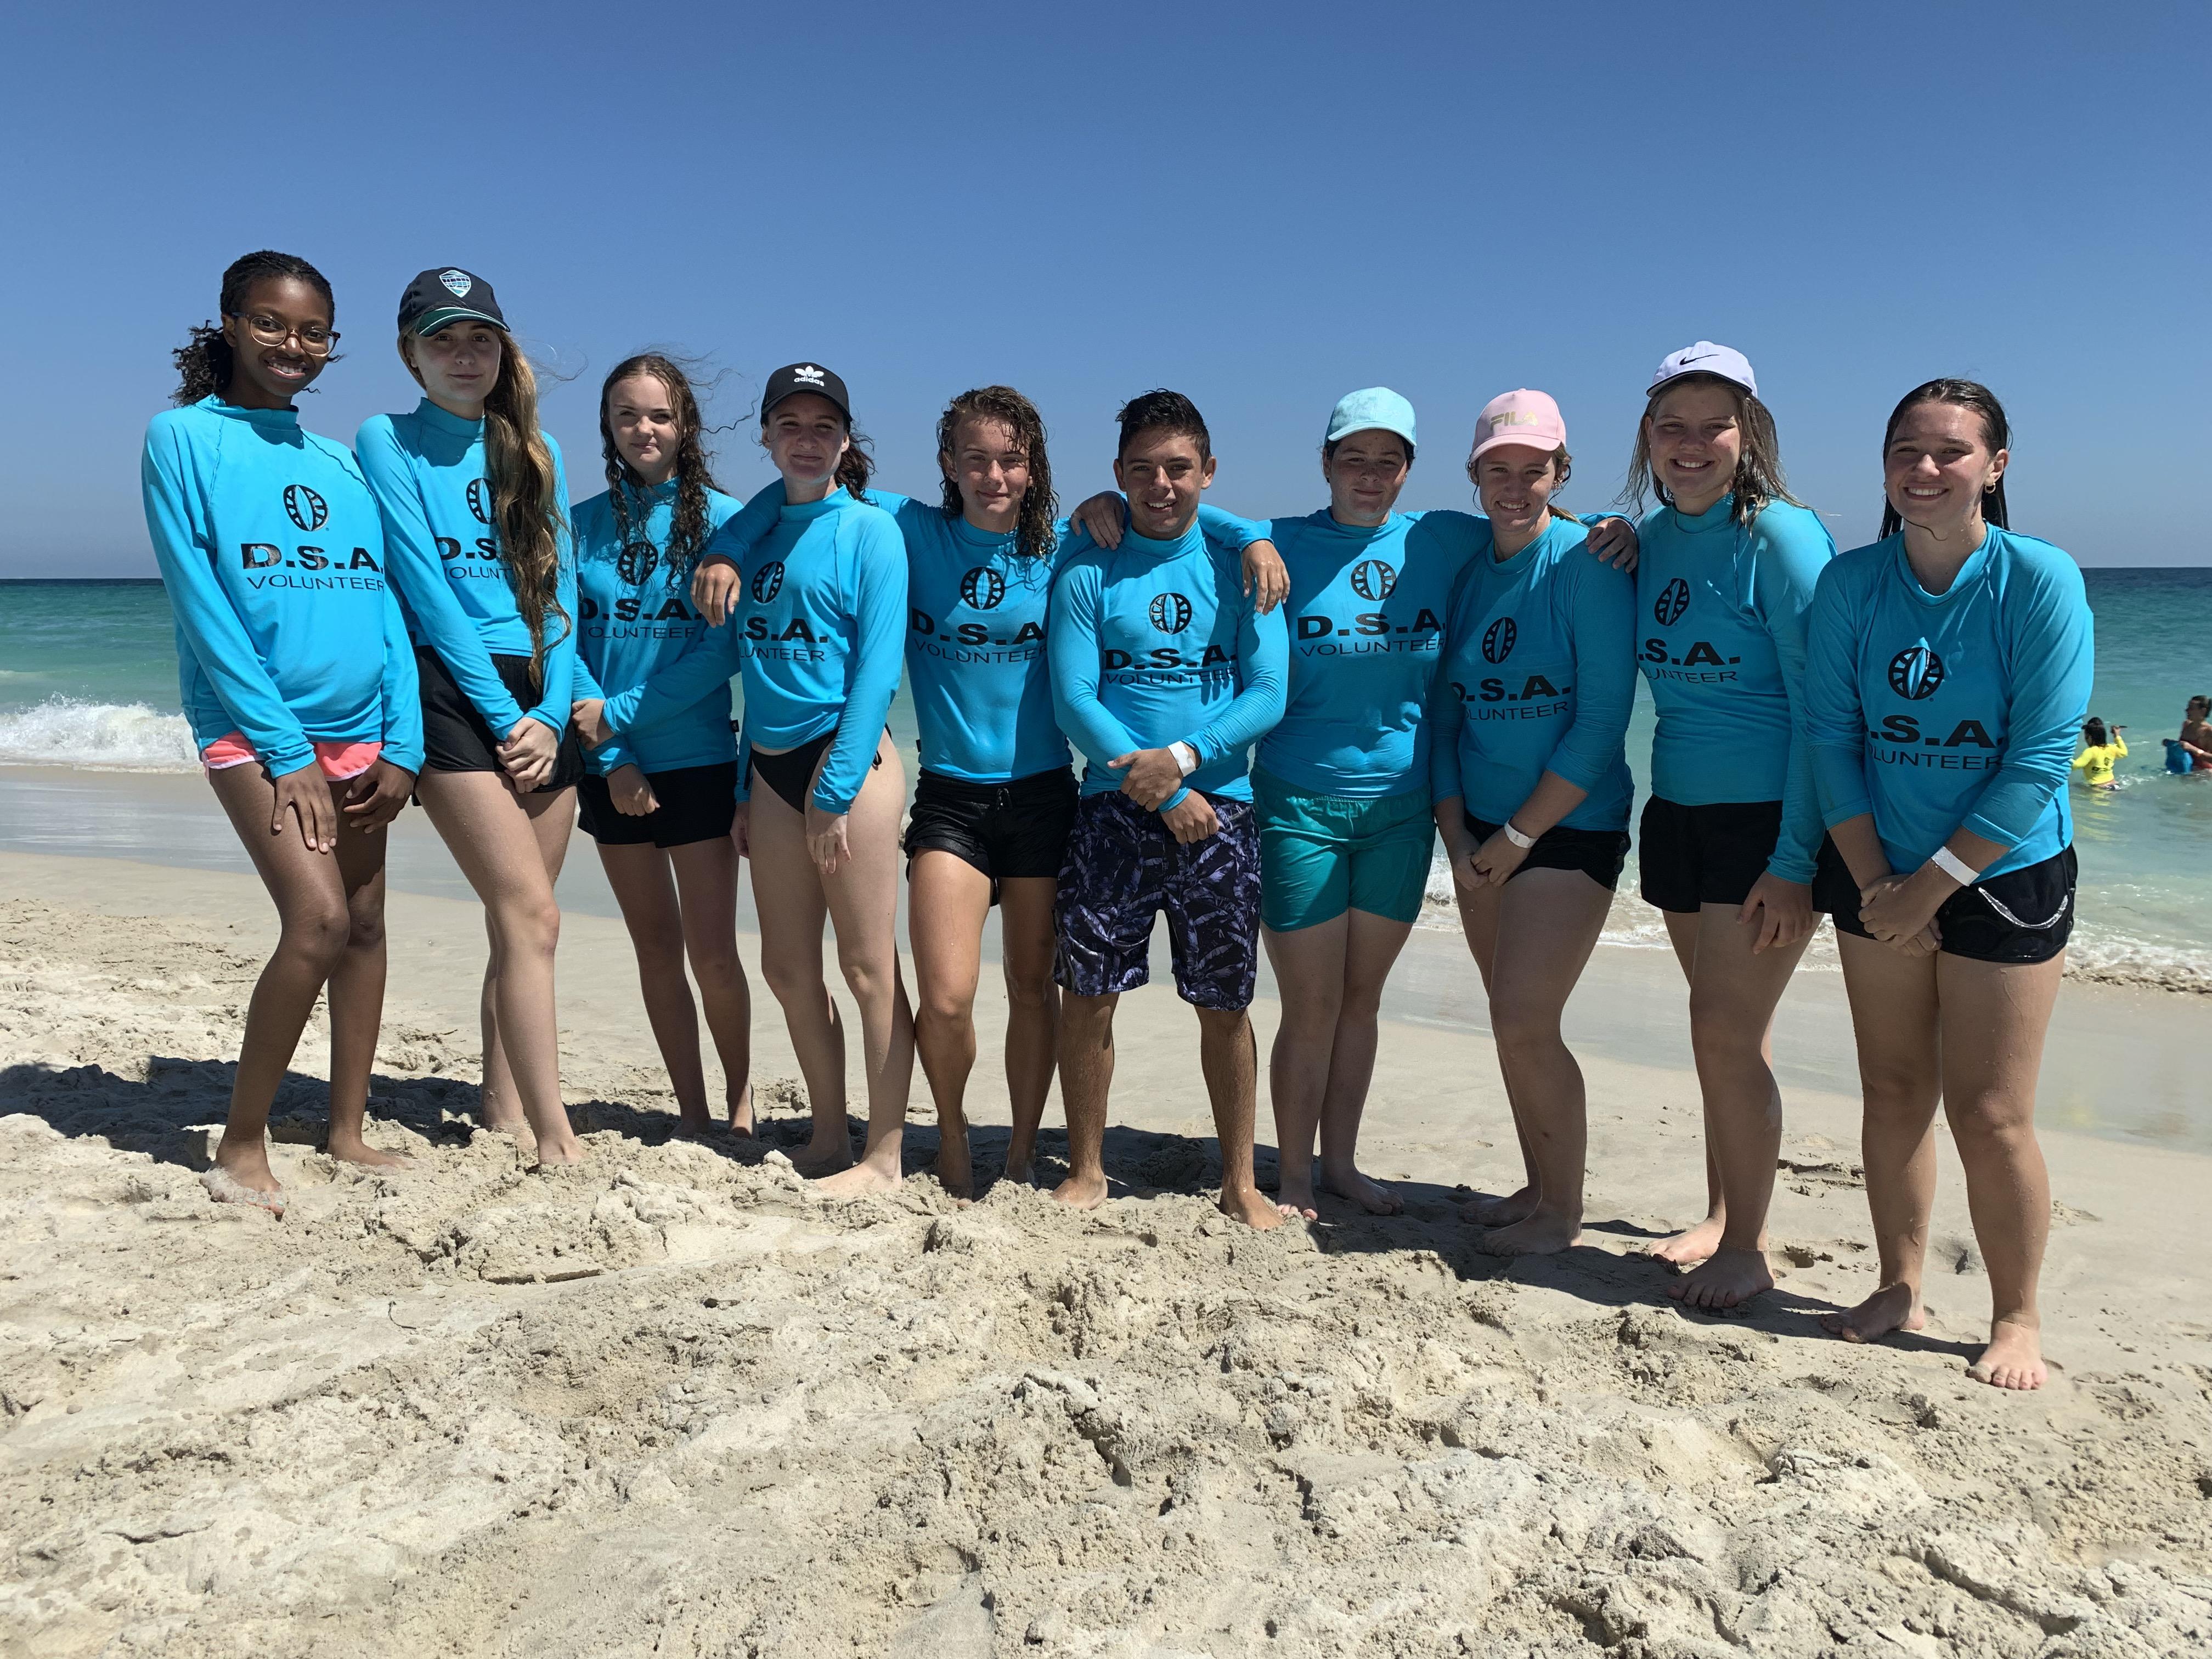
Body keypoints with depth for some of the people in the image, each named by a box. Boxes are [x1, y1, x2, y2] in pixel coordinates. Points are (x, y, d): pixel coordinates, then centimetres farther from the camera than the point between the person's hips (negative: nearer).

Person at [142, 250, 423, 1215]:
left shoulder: (341, 465, 13)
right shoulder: (184, 438, -1)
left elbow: (385, 607, 10)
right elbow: (200, 606, -8)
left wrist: (402, 744, 0)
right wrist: (285, 745, -14)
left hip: (358, 729, 6)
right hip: (252, 726, -5)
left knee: (364, 925, 7)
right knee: (318, 919, -18)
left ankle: (347, 1133, 20)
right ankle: (240, 1151, -2)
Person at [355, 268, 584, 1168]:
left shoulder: (534, 451, 15)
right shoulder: (387, 441, 2)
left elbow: (560, 589, 9)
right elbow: (426, 589, -7)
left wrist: (552, 712, -4)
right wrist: (503, 716, -12)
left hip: (542, 696, 5)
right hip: (454, 689, -5)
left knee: (518, 919, 7)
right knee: (532, 914, -13)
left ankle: (504, 1111, 18)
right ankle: (555, 1134, -9)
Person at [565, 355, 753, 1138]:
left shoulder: (722, 520, -2)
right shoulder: (583, 525, 6)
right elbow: (563, 646, 2)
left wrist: (753, 778, -6)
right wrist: (613, 757, -9)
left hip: (700, 760, -3)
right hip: (611, 766, 3)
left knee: (712, 953, -1)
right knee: (656, 949, 10)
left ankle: (740, 1101, 21)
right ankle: (690, 1112, 23)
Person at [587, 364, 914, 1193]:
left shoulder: (870, 530, -4)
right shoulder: (744, 535, 14)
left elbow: (878, 667, -11)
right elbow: (718, 653, 16)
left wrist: (835, 790, -16)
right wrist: (618, 714, 12)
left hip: (850, 757, -6)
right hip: (771, 764, 6)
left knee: (867, 966, -2)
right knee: (788, 967, 10)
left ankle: (886, 1157, 10)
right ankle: (828, 1139, 25)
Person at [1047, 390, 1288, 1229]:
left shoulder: (1239, 570, 8)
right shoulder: (1087, 575, 4)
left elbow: (1267, 696, 0)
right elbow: (1074, 701, -3)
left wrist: (1180, 759, -15)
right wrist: (1163, 795, -11)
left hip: (1218, 807, 1)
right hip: (1113, 807, 0)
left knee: (1224, 1004, 6)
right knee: (1088, 995, 2)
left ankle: (1239, 1181, 20)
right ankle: (1086, 1169, 20)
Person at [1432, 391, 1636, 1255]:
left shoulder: (1588, 561, -11)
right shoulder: (1464, 571, 7)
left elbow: (1602, 721, -15)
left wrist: (1515, 837, -13)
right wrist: (1458, 836, 0)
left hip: (1569, 828, -6)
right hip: (1483, 835, 6)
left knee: (1524, 1024, -9)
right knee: (1514, 1022, 11)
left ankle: (1563, 1212, 10)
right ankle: (1538, 1190, 26)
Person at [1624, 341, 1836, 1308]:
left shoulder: (1782, 537, -12)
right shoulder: (1652, 542, 8)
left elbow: (1822, 708, -15)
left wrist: (1795, 861, -18)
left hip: (1768, 820, -6)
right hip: (1678, 815, 6)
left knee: (1726, 1035, -5)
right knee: (1724, 1033, 14)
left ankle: (1747, 1250, 12)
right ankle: (1719, 1218, 28)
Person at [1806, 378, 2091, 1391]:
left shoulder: (2040, 582, -12)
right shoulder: (1851, 583, -2)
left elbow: (2039, 763, -16)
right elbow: (1831, 737, -3)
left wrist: (1930, 886, -16)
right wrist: (1874, 882, -9)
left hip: (2005, 876, -3)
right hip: (1877, 875, 3)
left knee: (1989, 1114, -1)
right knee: (1894, 1093, 11)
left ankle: (2016, 1319, 19)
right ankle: (1900, 1290, 27)